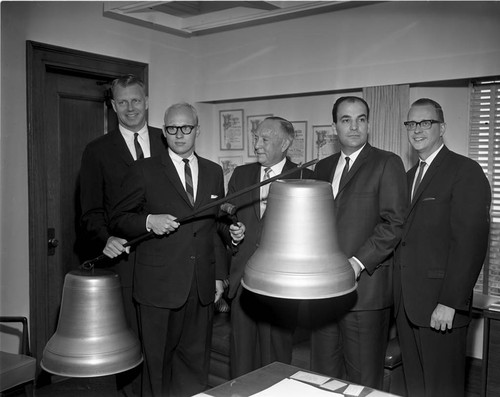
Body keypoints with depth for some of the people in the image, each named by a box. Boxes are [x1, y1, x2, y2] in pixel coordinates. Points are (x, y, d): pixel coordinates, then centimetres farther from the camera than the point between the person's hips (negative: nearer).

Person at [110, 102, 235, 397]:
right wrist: (149, 221, -19)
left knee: (196, 359, 10)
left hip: (203, 284, 3)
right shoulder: (144, 171, -1)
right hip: (160, 284, -3)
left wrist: (220, 274, 10)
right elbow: (119, 220, 1)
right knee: (158, 359, 8)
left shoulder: (214, 172, 11)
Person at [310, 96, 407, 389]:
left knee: (363, 380, 5)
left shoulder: (387, 163, -3)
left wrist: (358, 263, -18)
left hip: (364, 286, -5)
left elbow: (394, 223, -10)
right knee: (324, 374, 13)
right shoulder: (323, 167, 16)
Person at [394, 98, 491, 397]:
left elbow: (471, 243, -15)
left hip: (440, 306, -6)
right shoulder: (410, 176, 17)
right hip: (406, 304, 7)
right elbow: (405, 236, 13)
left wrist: (449, 303, -19)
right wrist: (397, 293, 5)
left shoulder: (466, 171, -7)